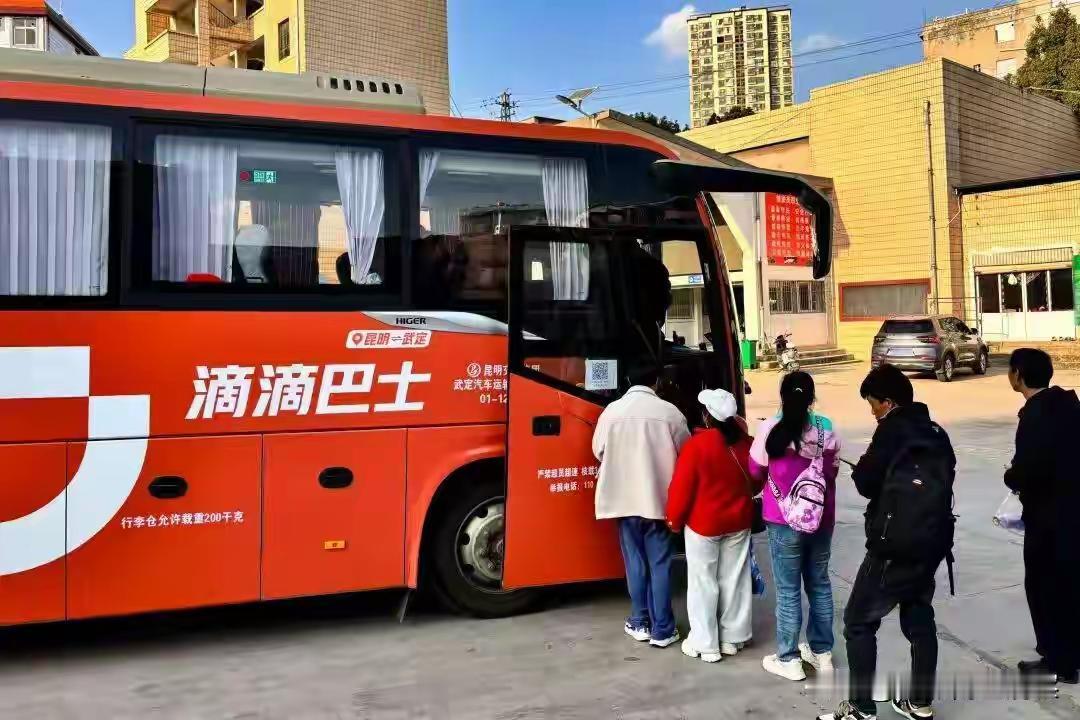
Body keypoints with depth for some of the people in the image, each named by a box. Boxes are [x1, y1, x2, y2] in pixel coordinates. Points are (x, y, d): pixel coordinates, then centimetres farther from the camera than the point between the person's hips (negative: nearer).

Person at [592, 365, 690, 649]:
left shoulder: (612, 411, -6)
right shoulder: (669, 412, -8)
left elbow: (599, 451, 6)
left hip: (625, 498, 1)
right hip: (659, 498, -1)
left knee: (635, 562, 13)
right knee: (660, 564, 7)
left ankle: (640, 623, 21)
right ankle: (662, 630, 11)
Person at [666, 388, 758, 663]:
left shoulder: (697, 444, -20)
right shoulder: (747, 444, -3)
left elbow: (682, 487, -16)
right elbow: (756, 484, 11)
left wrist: (674, 520, -3)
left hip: (703, 524, -5)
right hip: (738, 522, 5)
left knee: (703, 584, 5)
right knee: (734, 581, 14)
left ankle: (705, 644, 10)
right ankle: (732, 638, 24)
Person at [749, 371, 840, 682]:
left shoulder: (770, 429, -14)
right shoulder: (827, 429, -3)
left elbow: (756, 471, -1)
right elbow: (832, 471, 9)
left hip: (785, 522, -4)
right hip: (822, 519, 4)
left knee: (788, 591, 5)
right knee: (819, 584, 17)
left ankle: (789, 659, 13)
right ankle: (821, 652, 29)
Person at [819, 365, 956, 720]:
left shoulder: (893, 429, -11)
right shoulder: (935, 432, 11)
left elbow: (868, 484, -12)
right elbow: (940, 480, 16)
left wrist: (860, 468, 9)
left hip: (897, 544, -8)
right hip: (932, 539, 8)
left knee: (859, 620, 1)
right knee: (919, 616, 18)